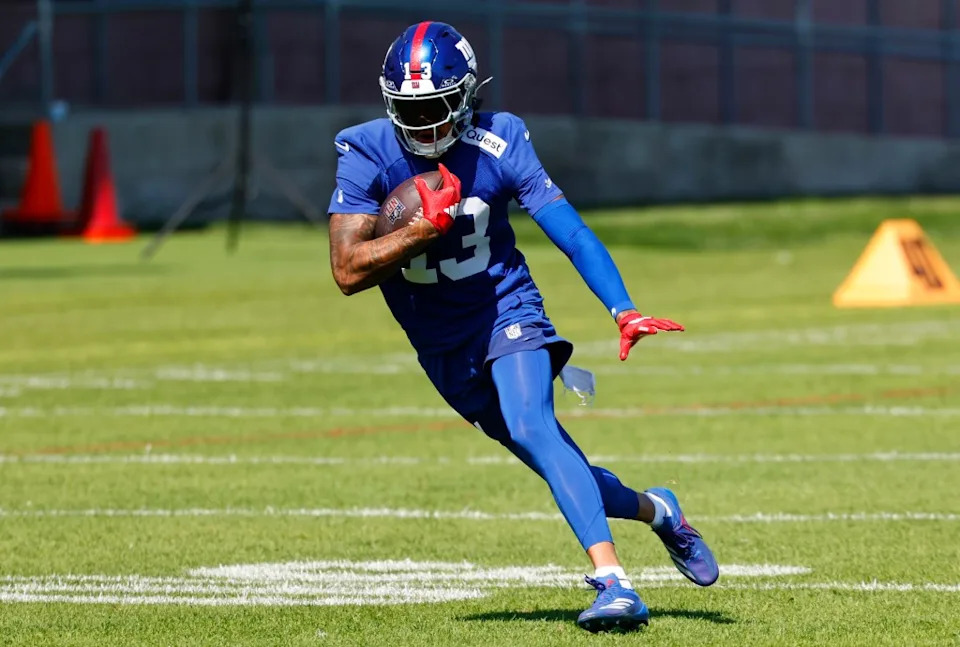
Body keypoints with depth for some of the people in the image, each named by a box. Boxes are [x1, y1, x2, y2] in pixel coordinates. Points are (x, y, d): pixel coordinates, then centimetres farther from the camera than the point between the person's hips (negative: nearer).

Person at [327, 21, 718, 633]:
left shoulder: (497, 145, -14)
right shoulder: (368, 154, -14)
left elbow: (571, 231, -14)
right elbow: (348, 271, -20)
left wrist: (624, 311, -26)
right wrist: (429, 225, -30)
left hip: (505, 311, -2)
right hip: (441, 346, 3)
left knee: (530, 428, -29)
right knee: (559, 466, 5)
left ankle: (613, 582, -33)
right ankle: (656, 510, 34)